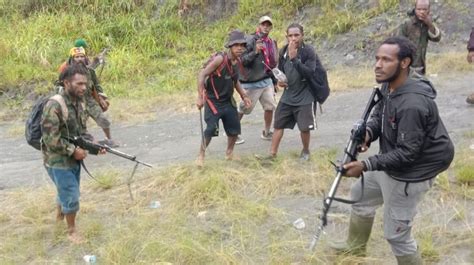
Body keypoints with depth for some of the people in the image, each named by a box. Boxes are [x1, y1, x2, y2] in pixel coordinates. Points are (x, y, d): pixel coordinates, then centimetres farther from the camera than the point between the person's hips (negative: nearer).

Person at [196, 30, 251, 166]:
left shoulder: (237, 61, 1)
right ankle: (201, 156, 8)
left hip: (228, 101, 7)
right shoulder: (220, 59, -21)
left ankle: (229, 153, 32)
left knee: (234, 129, 10)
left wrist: (243, 95, 14)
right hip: (213, 101, -7)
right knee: (211, 130, -11)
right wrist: (200, 97, -27)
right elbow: (201, 75, -23)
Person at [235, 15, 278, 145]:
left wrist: (275, 80, 18)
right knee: (243, 109, 4)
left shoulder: (271, 42, 10)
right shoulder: (250, 40, -13)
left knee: (270, 107, 6)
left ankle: (266, 132, 25)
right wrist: (255, 52, -32)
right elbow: (242, 60, -19)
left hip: (267, 81, 7)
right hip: (251, 83, -6)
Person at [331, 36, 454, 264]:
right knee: (360, 195, 28)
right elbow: (379, 113, 10)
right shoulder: (390, 86, -6)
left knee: (397, 234, 0)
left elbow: (407, 153, -31)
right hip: (390, 164, 10)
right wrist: (368, 132, -13)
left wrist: (366, 165, -30)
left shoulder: (412, 104, -34)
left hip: (409, 174, -10)